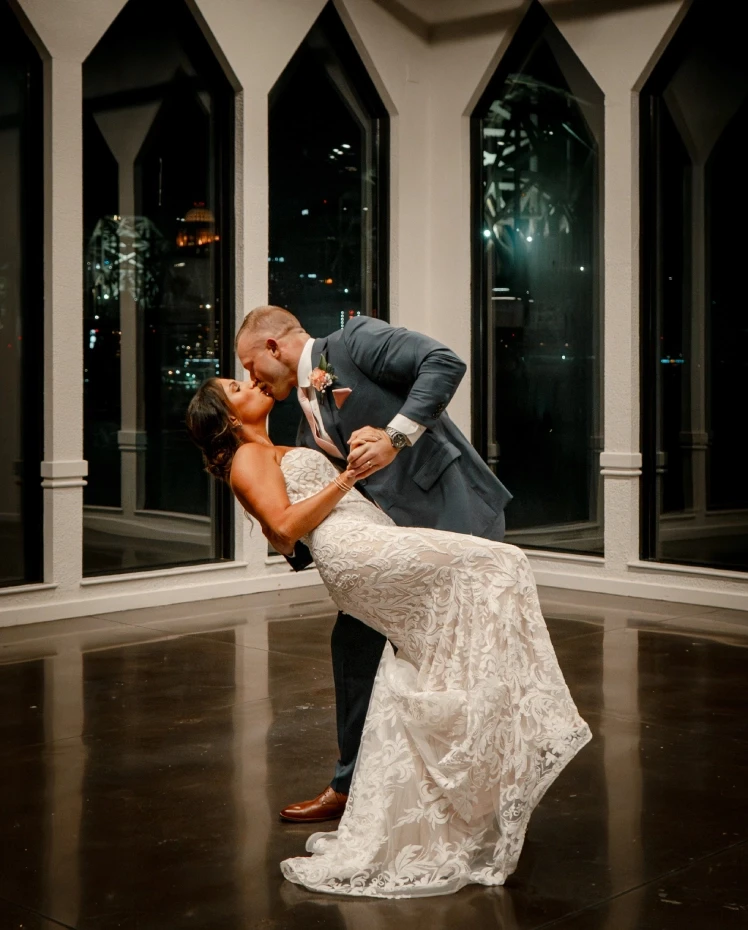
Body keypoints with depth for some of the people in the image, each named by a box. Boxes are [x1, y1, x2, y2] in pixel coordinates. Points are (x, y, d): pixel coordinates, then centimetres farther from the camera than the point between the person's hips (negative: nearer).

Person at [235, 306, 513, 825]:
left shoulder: (356, 341, -6)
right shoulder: (309, 424, 16)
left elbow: (445, 363, -19)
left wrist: (395, 436, -26)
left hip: (456, 517, -9)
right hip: (397, 534, 10)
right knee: (355, 641, 14)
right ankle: (354, 786, 29)